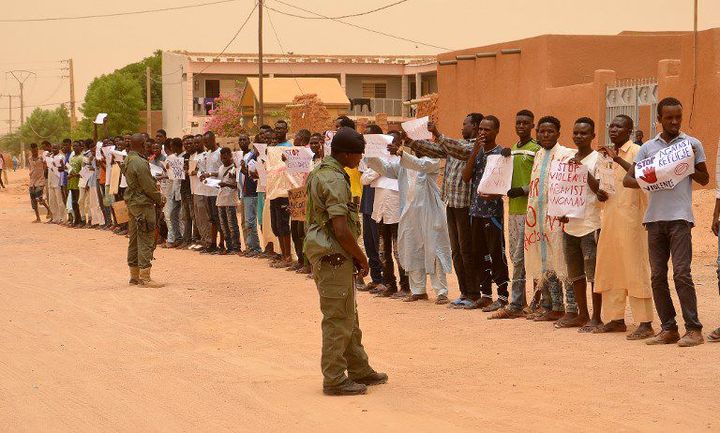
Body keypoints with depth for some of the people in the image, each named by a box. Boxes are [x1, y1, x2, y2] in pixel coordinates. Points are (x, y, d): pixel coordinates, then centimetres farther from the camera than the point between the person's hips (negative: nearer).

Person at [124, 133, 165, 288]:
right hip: (143, 205, -10)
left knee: (134, 240, 13)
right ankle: (144, 277, -7)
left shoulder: (128, 161, 11)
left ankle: (134, 275, 20)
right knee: (145, 241, -7)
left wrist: (158, 196, 11)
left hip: (132, 203, 10)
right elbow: (148, 186, -17)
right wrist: (160, 200, -2)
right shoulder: (140, 163, -18)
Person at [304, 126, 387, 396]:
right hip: (334, 255, -10)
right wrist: (362, 258, -11)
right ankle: (334, 380, 3)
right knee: (338, 318, -3)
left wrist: (354, 256, 17)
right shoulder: (335, 180, -20)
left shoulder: (321, 172, 13)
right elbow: (341, 231, -25)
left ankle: (359, 370, 28)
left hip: (325, 253, 10)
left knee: (348, 315, 18)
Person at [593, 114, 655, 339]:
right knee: (609, 269, 10)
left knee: (635, 270, -8)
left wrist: (618, 159, -30)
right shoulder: (607, 154, 18)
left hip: (631, 217, -8)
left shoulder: (636, 151, -5)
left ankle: (645, 323, -7)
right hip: (609, 218, 8)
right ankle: (615, 318, 18)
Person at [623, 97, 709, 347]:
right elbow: (628, 179, 9)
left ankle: (693, 329, -6)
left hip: (680, 217, -4)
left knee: (681, 273, -11)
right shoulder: (648, 147, 13)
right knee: (657, 276, 3)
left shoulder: (692, 145, 7)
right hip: (655, 218, 4)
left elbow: (704, 179, 11)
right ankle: (668, 328, 10)